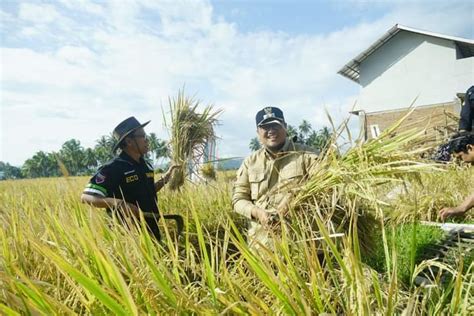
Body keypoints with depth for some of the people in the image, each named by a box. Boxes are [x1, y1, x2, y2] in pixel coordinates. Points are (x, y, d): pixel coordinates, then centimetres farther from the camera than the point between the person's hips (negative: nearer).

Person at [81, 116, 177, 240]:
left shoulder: (146, 166, 6)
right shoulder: (113, 168, -17)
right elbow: (86, 197, -20)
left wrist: (167, 177, 8)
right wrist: (117, 203, -34)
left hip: (151, 229, 8)